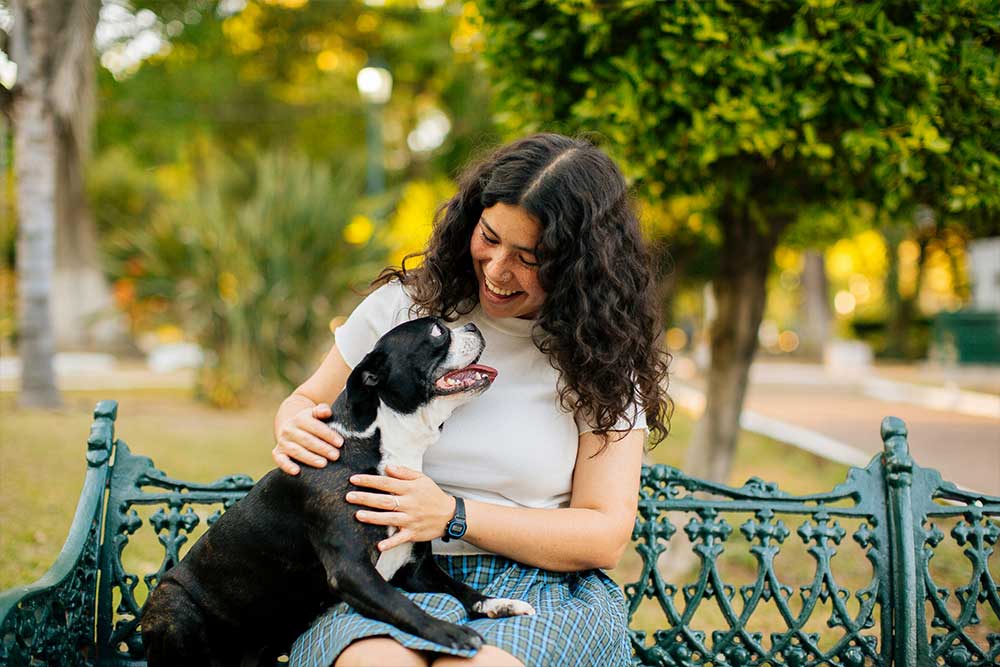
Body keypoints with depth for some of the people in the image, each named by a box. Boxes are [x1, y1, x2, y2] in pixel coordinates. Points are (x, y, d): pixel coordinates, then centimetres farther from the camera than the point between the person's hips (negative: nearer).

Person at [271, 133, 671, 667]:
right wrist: (294, 432, -7)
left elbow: (605, 536, -3)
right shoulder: (404, 304, 4)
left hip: (539, 589, -1)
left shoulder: (603, 359, 1)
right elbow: (308, 403, 19)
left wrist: (452, 517, -14)